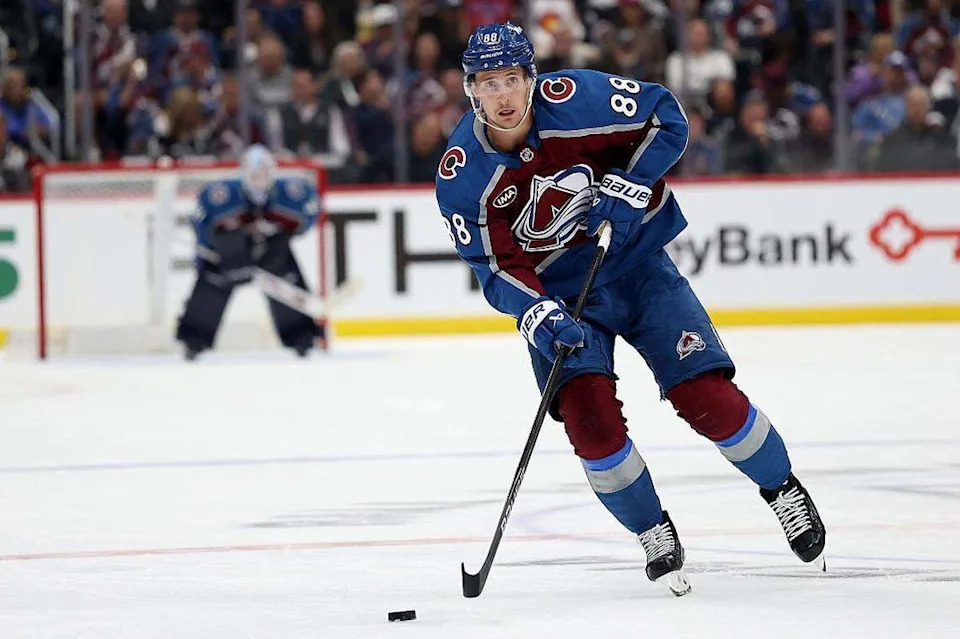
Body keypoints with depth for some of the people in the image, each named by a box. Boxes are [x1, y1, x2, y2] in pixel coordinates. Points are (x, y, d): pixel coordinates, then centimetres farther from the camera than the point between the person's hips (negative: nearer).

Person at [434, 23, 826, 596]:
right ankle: (655, 535, 4)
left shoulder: (576, 99, -20)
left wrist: (629, 183, -20)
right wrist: (537, 314, -31)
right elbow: (497, 267, -13)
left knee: (707, 396, -9)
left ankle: (783, 489, 18)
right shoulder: (462, 176, -16)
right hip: (557, 294, 1)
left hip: (635, 263, -1)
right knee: (588, 416, -19)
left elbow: (667, 115, -7)